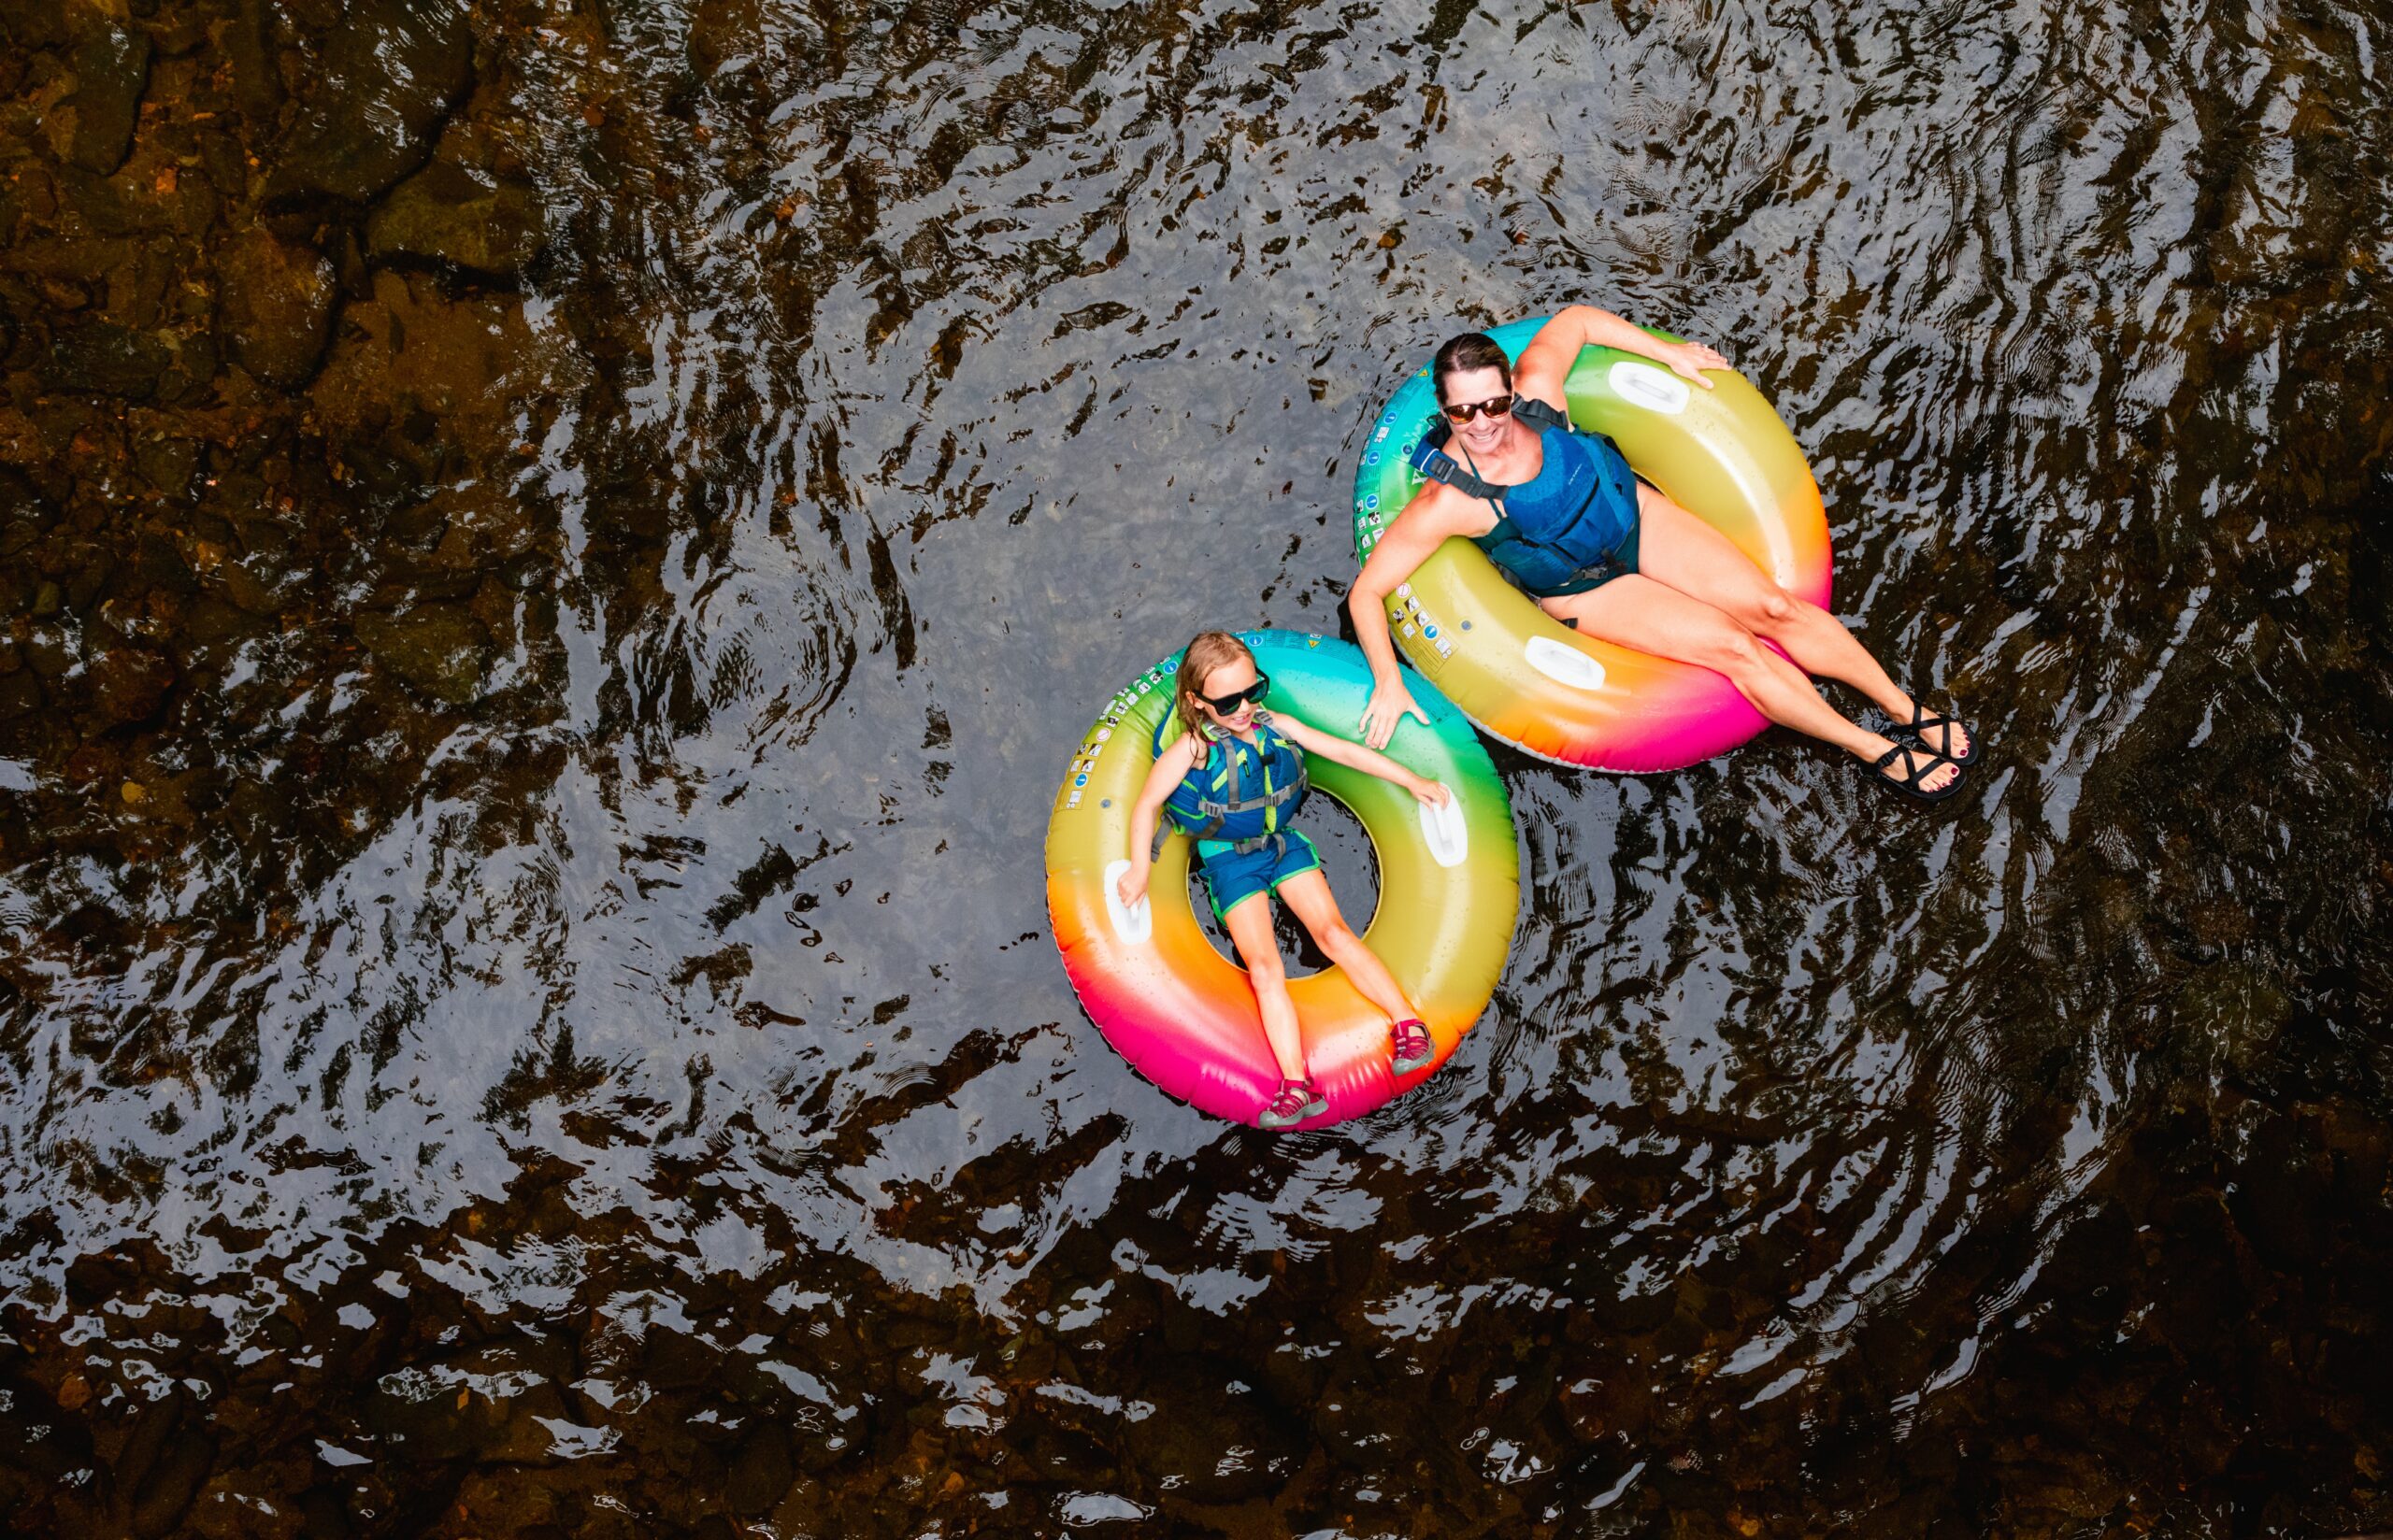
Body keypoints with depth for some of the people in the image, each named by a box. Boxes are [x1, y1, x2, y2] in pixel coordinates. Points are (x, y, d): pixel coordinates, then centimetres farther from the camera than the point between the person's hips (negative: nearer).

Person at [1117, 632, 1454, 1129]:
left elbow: (1347, 751, -2)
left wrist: (1413, 781, 0)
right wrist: (1139, 871, -14)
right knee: (1264, 970, -13)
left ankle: (1410, 1024, -12)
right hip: (1228, 861, -3)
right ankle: (1297, 1087, -19)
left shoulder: (1274, 725, -8)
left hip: (1284, 843, 3)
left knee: (1334, 934, -13)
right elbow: (1147, 804, -13)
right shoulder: (1194, 748, -20)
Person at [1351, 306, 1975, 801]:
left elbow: (1577, 318, -1)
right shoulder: (1447, 502, -31)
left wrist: (1670, 354, -1)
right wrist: (1389, 684, -34)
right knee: (1732, 646, -14)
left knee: (1773, 606, -7)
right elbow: (1367, 590, -27)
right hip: (1587, 591, -3)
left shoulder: (1534, 388, -21)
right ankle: (1878, 752, -2)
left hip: (1635, 514, 4)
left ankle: (1908, 710, 7)